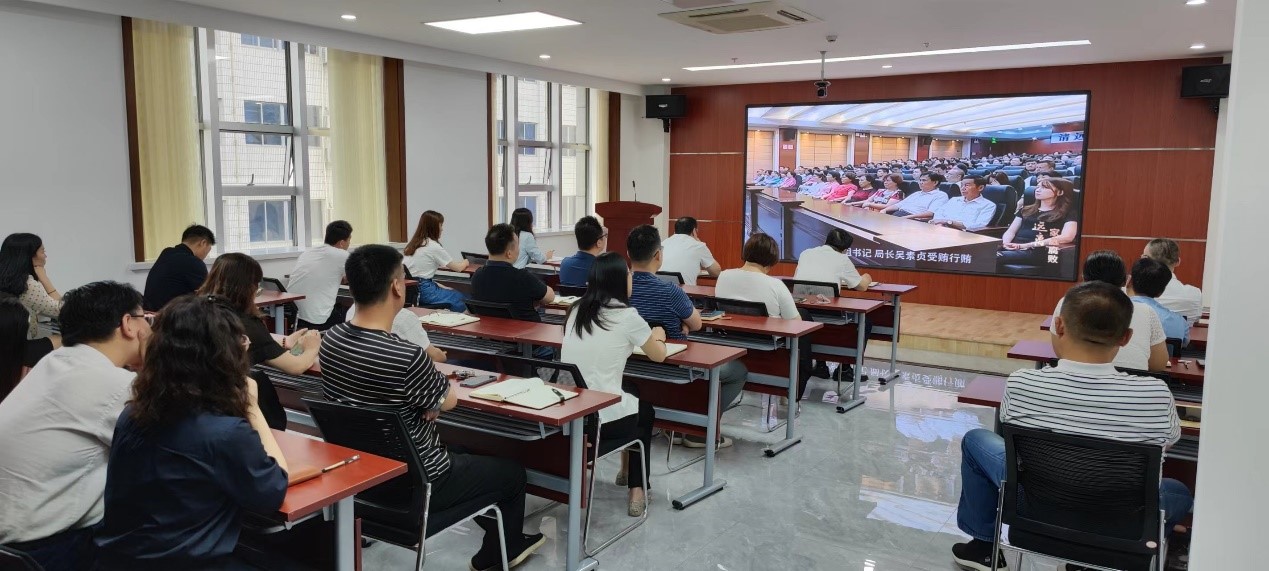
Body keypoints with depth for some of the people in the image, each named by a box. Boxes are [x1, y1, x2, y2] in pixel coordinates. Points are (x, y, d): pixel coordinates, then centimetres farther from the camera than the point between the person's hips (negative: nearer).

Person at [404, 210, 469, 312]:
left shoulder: (413, 244, 12)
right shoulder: (433, 246, -11)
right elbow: (458, 268, -3)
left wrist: (440, 286, 14)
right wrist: (466, 262, 19)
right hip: (423, 290, -8)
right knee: (462, 298, 1)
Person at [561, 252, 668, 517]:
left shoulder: (576, 311, 6)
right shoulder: (627, 315, -11)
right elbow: (658, 355, 5)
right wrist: (657, 336, 26)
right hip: (602, 418, -5)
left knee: (630, 390, 32)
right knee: (645, 409, 28)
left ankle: (627, 470, 45)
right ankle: (637, 491, 29)